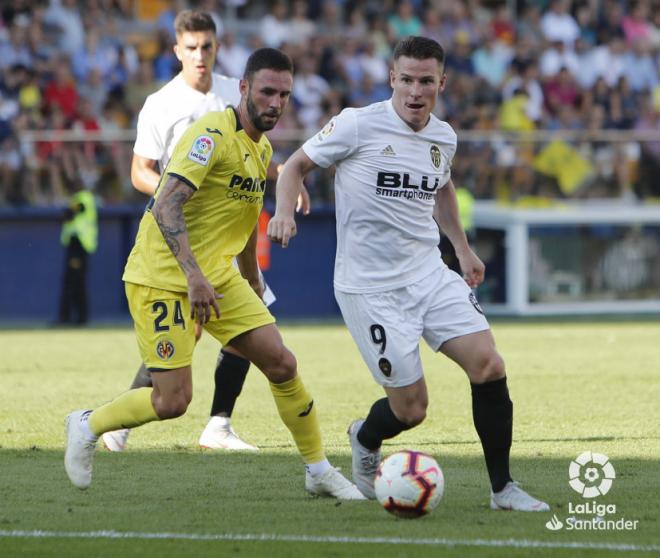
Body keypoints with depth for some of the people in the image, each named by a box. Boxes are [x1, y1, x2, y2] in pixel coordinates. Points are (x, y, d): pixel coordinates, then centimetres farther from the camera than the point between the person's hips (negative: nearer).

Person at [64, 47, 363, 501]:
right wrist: (193, 274, -36)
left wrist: (253, 283, 30)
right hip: (163, 279, -8)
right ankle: (87, 426, 15)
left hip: (217, 276, 8)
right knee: (172, 402, -10)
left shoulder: (262, 149, 10)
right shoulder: (213, 134, -19)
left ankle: (319, 471, 11)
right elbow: (166, 207, -28)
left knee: (282, 364, -2)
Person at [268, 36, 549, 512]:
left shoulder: (444, 138, 7)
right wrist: (285, 211, -18)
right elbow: (296, 165, 0)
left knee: (489, 364, -13)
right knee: (411, 409, -6)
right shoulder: (358, 125, -11)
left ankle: (503, 488, 0)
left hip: (428, 272, 5)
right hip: (370, 288, -5)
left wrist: (462, 248, 27)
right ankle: (366, 441, 31)